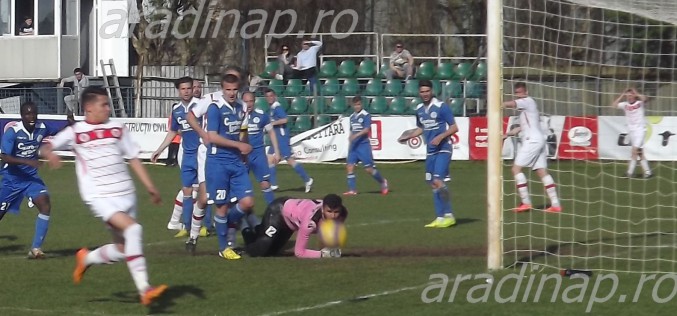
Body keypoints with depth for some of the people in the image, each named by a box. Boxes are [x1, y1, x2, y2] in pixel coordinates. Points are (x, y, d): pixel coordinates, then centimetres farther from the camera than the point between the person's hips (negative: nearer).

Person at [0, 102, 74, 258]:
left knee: (45, 205, -19)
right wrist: (27, 162, -39)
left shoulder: (42, 128, -6)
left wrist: (70, 125, -8)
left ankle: (36, 248, -14)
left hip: (31, 177, 3)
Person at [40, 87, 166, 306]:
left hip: (125, 195, 6)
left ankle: (86, 259, 34)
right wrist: (50, 155, -23)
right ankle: (144, 289, -24)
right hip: (100, 197, -5)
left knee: (124, 248, 6)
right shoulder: (76, 132, -1)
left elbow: (133, 158, 13)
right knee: (133, 229, -25)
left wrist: (150, 187, 8)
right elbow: (48, 147, 2)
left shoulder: (117, 129, 9)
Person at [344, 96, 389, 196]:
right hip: (353, 146, 6)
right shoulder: (352, 117, 15)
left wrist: (356, 135, -27)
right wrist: (350, 142, 20)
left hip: (363, 144, -6)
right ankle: (352, 190, -5)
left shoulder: (366, 115, -5)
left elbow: (366, 130, -15)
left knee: (368, 168, -4)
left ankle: (383, 182, 19)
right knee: (349, 166, -7)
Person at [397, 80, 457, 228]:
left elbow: (454, 127, -10)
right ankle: (440, 217, 13)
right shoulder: (419, 109, 9)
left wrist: (440, 137, -22)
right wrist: (408, 136, 10)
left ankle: (449, 215, -9)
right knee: (433, 184, 7)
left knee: (438, 181, -18)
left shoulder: (441, 107, -11)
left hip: (443, 150, -7)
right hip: (430, 151, 7)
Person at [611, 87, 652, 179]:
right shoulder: (625, 104, 6)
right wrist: (622, 95, -4)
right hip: (631, 130, 6)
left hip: (640, 129, -6)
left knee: (634, 150, -15)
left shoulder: (639, 103, -5)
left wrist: (635, 93, -15)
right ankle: (647, 172, 9)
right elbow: (614, 105, -2)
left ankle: (630, 172, -15)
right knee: (639, 152, 6)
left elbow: (644, 98, -26)